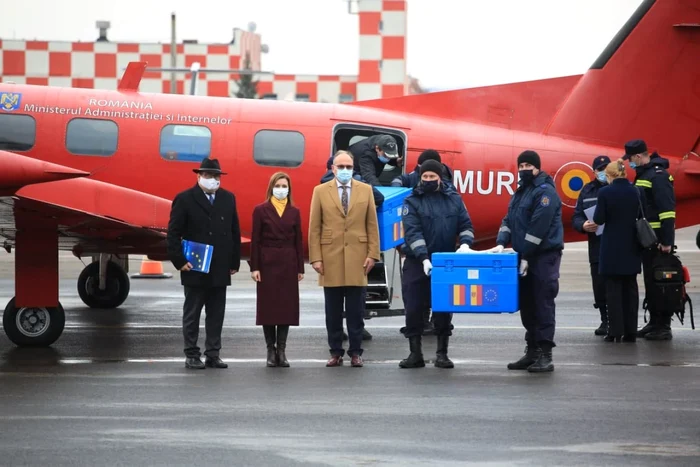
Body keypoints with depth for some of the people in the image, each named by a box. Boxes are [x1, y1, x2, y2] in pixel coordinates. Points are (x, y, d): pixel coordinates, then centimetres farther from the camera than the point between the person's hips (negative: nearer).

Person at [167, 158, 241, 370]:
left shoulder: (228, 199, 8)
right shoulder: (185, 199, -5)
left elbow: (235, 232, 10)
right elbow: (173, 233, -5)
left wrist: (234, 262, 6)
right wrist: (180, 261, -12)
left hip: (220, 269, 4)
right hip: (194, 268, -4)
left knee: (216, 314, 7)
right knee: (192, 314, 3)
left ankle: (213, 354, 13)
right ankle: (191, 355, 8)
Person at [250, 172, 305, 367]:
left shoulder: (294, 212, 8)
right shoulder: (261, 210, 0)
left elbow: (298, 241, 8)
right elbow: (255, 240, -2)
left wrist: (300, 268, 4)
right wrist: (254, 267, -8)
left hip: (288, 264, 2)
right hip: (267, 263, -2)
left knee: (287, 306, 1)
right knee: (268, 306, 0)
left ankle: (281, 350, 7)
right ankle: (271, 350, 6)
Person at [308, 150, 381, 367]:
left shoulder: (365, 190, 7)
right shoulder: (320, 191, 4)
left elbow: (372, 225, 6)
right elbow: (314, 227, 2)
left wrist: (372, 254, -1)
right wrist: (315, 258, -4)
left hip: (357, 260, 0)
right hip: (330, 259, 0)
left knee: (356, 311, 2)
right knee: (333, 311, 5)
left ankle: (355, 352, 10)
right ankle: (335, 352, 12)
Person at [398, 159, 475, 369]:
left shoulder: (454, 199, 5)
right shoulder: (412, 201, -4)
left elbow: (466, 225, 6)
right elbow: (412, 232, -14)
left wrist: (465, 244, -15)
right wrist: (424, 258, -25)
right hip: (417, 263, -2)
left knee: (444, 309, 5)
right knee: (414, 309, -2)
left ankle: (442, 353, 13)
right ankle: (415, 353, 6)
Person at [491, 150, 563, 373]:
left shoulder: (545, 192, -12)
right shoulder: (520, 192, 16)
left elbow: (538, 227, -18)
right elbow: (510, 219, 15)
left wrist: (526, 257, -18)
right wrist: (502, 242, -3)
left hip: (544, 256, -9)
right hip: (525, 256, 9)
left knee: (542, 304, -10)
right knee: (527, 304, 11)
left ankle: (545, 355, -10)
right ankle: (532, 351, 17)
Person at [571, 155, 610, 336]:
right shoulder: (587, 191, 14)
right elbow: (576, 217, 13)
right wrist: (583, 226, -8)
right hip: (597, 248, 4)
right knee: (600, 286, 6)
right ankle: (605, 321, 17)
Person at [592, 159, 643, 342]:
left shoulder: (605, 192, -12)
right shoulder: (635, 191, 0)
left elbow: (599, 219, -10)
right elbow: (640, 216, 7)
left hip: (612, 247, -4)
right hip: (631, 247, 4)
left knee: (614, 289, 2)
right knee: (630, 288, 9)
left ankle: (616, 332, 0)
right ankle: (630, 331, 10)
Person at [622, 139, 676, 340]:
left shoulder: (658, 175, -15)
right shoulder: (643, 174, 14)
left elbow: (667, 210, -21)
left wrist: (667, 241, -24)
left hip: (658, 239, -9)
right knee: (650, 281, 13)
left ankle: (664, 327, -2)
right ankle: (654, 323, 20)